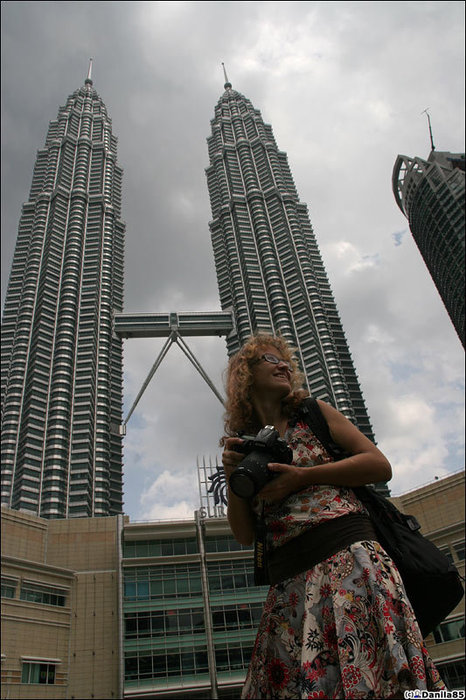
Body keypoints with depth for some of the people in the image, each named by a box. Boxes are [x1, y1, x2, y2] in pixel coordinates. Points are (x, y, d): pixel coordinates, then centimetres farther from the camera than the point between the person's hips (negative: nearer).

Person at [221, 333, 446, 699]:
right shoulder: (242, 444, 16)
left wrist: (301, 477, -9)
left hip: (349, 555, -2)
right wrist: (233, 479, -6)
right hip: (291, 585, 2)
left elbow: (380, 465, 0)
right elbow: (245, 535, 11)